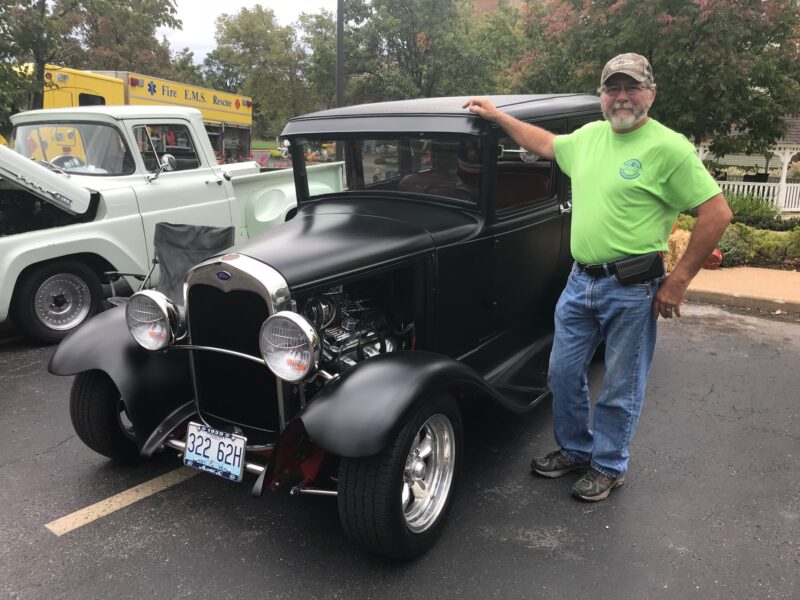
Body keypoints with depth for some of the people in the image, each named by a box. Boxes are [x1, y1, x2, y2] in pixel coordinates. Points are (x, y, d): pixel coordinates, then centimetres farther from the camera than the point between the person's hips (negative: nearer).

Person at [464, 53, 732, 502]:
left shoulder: (668, 147, -12)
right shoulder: (588, 136, 9)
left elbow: (717, 213, -13)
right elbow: (546, 144, 28)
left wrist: (679, 281, -13)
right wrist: (498, 115, 25)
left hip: (631, 288, -6)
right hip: (580, 281, 7)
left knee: (621, 388, 8)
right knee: (564, 373, 15)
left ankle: (608, 467, 29)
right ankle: (575, 450, 37)